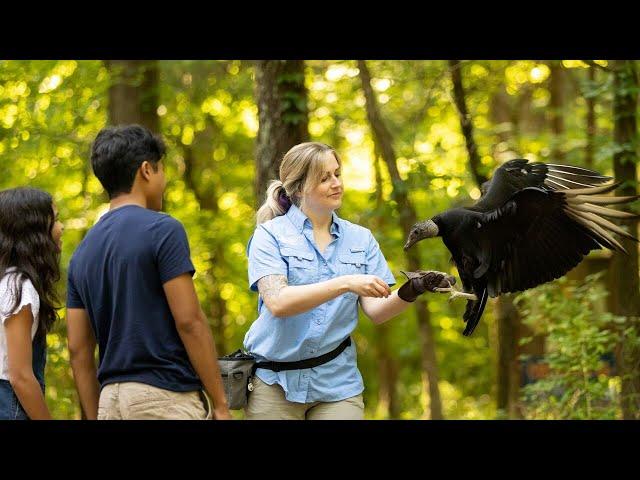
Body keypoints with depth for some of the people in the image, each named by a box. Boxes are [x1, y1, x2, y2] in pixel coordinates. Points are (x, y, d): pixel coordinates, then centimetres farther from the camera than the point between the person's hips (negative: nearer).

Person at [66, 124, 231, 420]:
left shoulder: (83, 252, 13)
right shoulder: (163, 230, -7)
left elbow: (79, 350, 11)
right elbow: (189, 321, -12)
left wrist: (95, 417, 16)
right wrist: (220, 404, -8)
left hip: (111, 399, 7)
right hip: (166, 396, -7)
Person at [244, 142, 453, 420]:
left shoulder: (360, 238, 8)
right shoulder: (271, 234, -3)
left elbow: (376, 310, 0)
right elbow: (277, 302, -18)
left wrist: (410, 292, -20)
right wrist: (345, 284, -27)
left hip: (337, 383, 3)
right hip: (275, 383, -2)